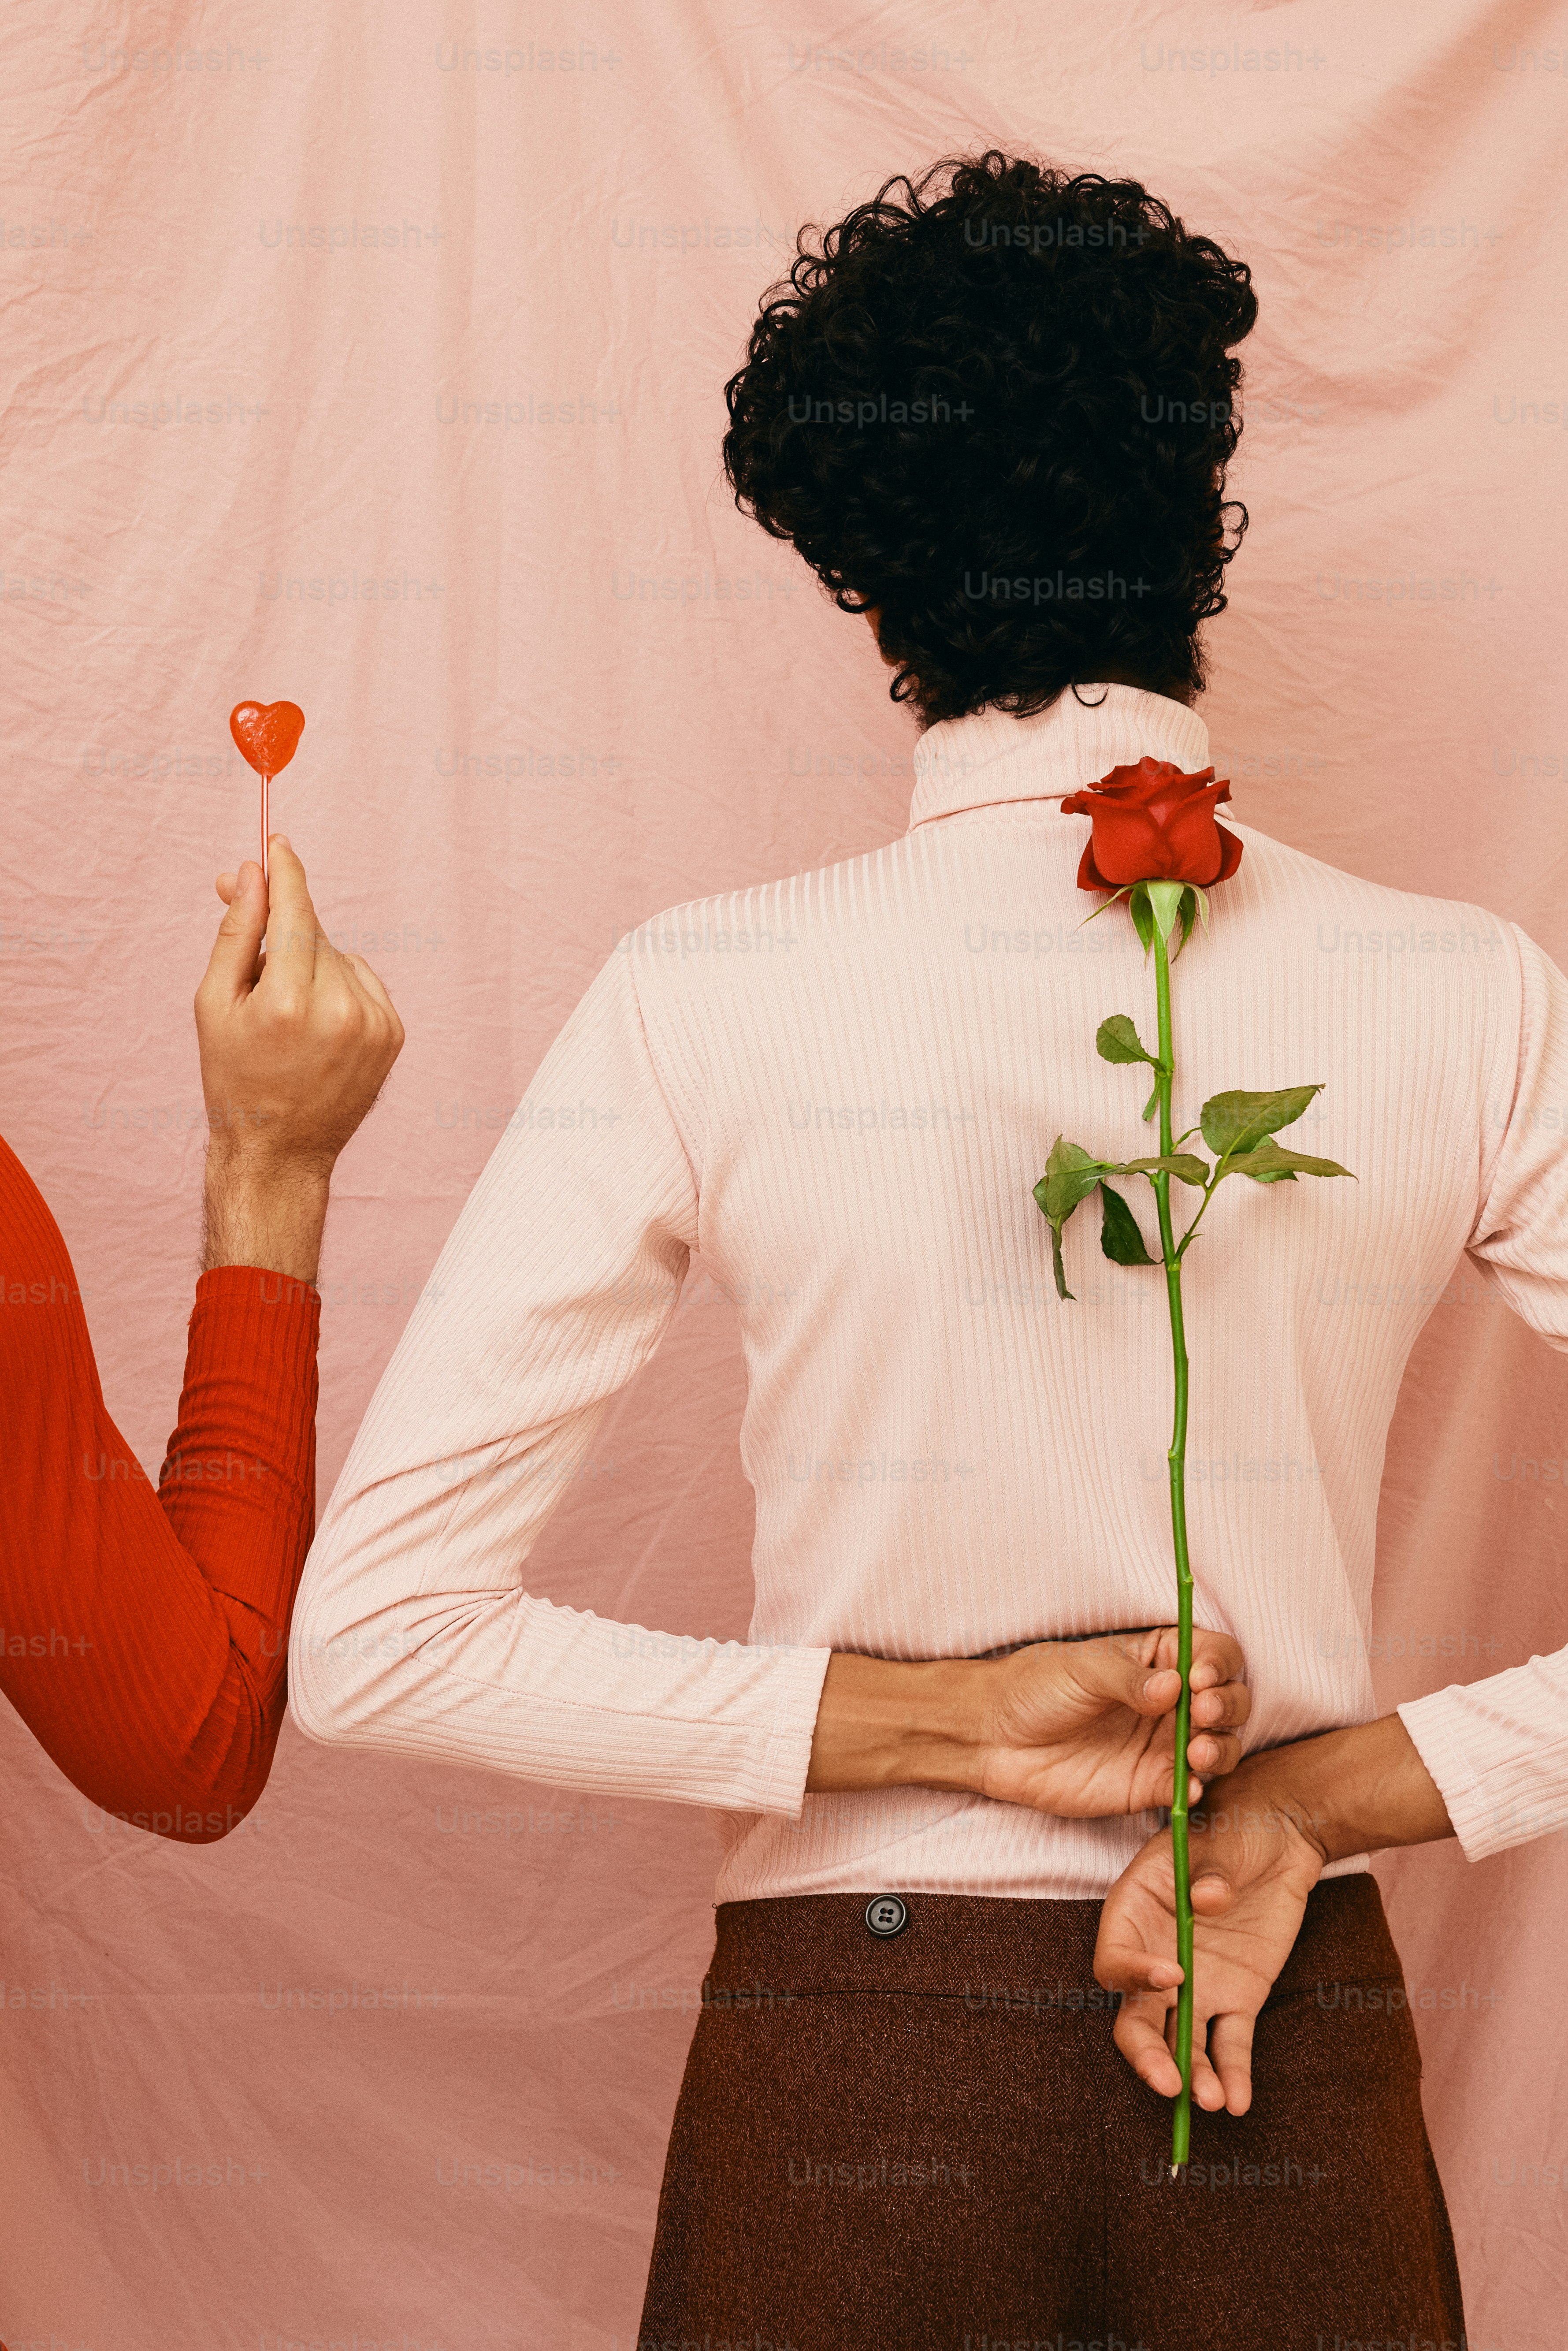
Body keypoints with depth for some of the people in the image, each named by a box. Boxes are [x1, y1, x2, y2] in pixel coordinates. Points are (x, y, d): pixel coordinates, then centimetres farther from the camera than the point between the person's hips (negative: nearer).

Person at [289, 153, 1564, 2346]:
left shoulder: (707, 1003, -13)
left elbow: (373, 1632, -14)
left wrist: (953, 1723, -11)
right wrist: (1307, 1802, -10)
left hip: (850, 2051, 0)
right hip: (1301, 2071, 1)